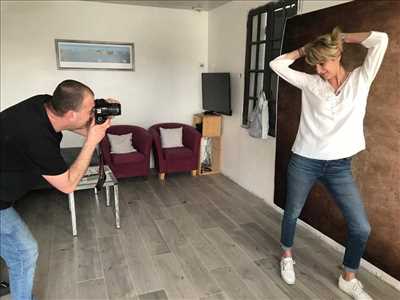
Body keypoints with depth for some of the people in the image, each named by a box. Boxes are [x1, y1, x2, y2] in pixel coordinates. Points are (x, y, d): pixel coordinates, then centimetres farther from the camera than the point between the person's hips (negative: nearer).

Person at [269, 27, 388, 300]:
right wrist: (304, 50, 5)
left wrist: (342, 37, 2)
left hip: (340, 166, 1)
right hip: (304, 162, 0)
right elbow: (277, 64, 1)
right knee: (292, 213, 15)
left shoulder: (361, 80, 1)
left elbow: (381, 40, -9)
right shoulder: (310, 83, 1)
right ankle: (287, 257, 43)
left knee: (361, 228, 2)